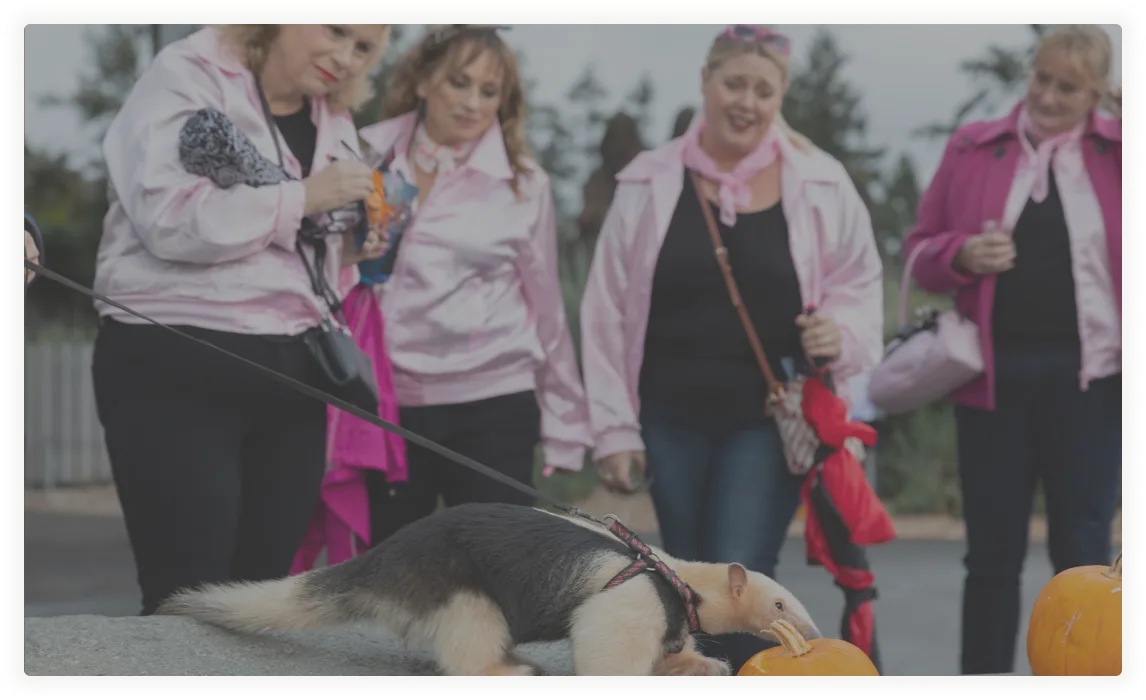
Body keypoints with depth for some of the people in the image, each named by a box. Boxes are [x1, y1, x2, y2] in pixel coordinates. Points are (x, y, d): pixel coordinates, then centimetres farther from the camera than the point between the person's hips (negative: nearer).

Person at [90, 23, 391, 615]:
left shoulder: (333, 122, 17)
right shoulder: (187, 78, -3)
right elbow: (171, 217, -18)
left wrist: (360, 244, 5)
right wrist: (303, 197, -14)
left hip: (289, 372, 7)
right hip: (177, 370, -6)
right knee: (187, 597, -10)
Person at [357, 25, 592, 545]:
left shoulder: (523, 182, 1)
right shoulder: (369, 159, 5)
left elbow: (545, 306, 6)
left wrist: (564, 423, 8)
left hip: (492, 410, -2)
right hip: (384, 405, 2)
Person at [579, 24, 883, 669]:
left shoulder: (820, 184, 0)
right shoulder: (649, 185, 2)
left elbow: (861, 283, 11)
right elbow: (609, 312, 5)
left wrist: (843, 332, -12)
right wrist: (614, 428, 3)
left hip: (770, 420, -2)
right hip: (673, 418, 2)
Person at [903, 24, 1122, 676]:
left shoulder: (1121, 150, 3)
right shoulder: (973, 148, 7)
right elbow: (922, 250, 9)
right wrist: (963, 255, -10)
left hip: (1087, 375, -1)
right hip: (994, 374, 1)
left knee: (1083, 548, 2)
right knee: (993, 549, 7)